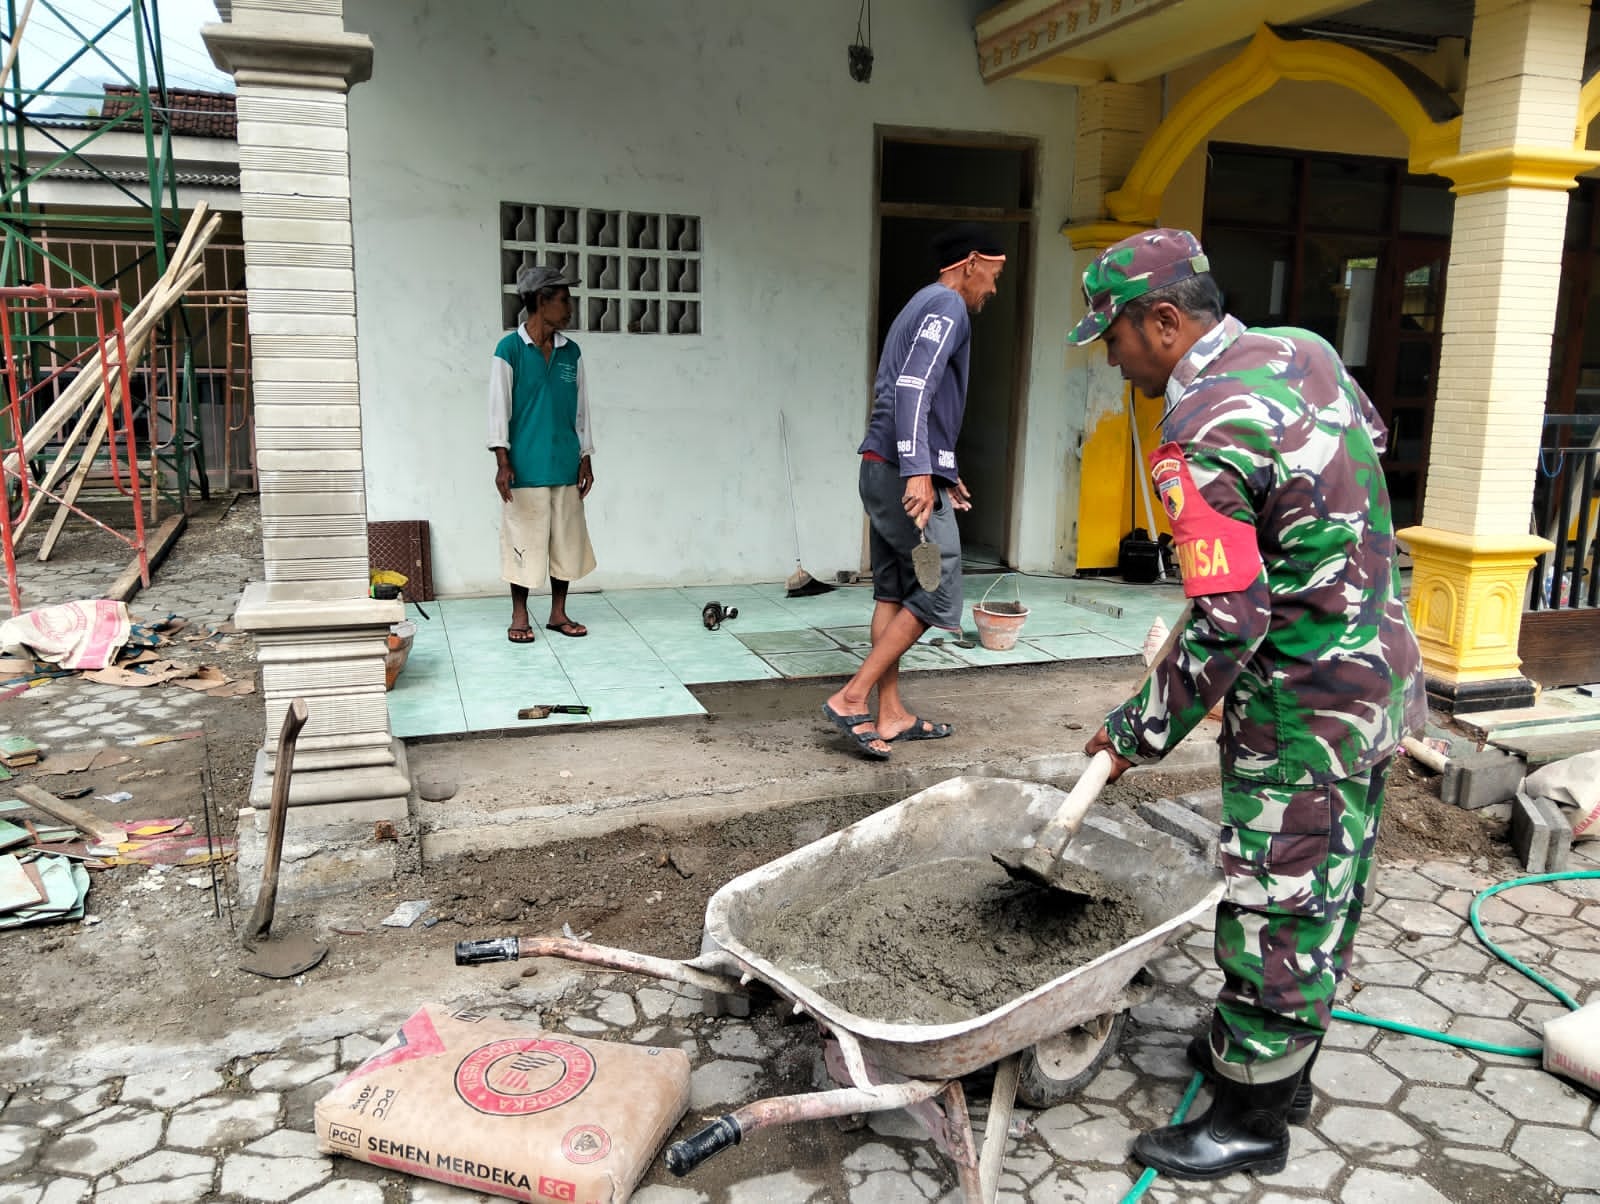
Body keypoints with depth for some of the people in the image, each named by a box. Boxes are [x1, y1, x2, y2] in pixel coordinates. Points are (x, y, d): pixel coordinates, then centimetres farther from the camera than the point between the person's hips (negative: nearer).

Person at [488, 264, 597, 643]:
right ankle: (519, 615, 14)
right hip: (526, 466, -5)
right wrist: (503, 462, -12)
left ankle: (558, 612, 20)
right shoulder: (510, 349, -6)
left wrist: (585, 459, 8)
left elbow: (580, 408, 12)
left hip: (566, 466, 5)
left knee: (567, 540, 8)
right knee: (523, 540, 2)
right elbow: (498, 407, -7)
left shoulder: (571, 352, 8)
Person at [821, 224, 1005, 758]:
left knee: (893, 593, 10)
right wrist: (920, 471, -31)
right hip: (907, 474, -10)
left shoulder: (921, 306, 24)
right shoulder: (948, 306, -7)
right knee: (937, 594, -5)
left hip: (884, 470, 10)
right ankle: (851, 698, -7)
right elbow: (914, 387, -22)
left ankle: (891, 714, 14)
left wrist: (945, 471, 32)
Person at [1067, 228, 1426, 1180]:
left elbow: (1226, 626, -25)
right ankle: (1275, 1054, 40)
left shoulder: (1199, 440, -24)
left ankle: (1253, 1118, 21)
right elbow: (1373, 439, 23)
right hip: (1376, 677, 10)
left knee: (1277, 905, 4)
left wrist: (1139, 733, -13)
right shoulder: (1303, 349, 3)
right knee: (1325, 889, 21)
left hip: (1304, 705, -10)